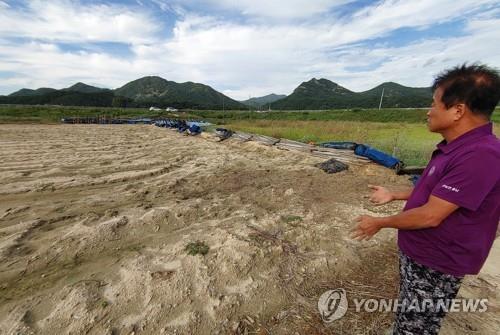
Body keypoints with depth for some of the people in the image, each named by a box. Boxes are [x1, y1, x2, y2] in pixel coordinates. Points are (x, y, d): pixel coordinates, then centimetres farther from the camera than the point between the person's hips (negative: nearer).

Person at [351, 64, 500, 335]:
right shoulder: (456, 147, 4)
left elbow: (430, 216, -29)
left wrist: (379, 223, -17)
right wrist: (393, 195, 17)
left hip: (435, 265, -9)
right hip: (418, 253, 9)